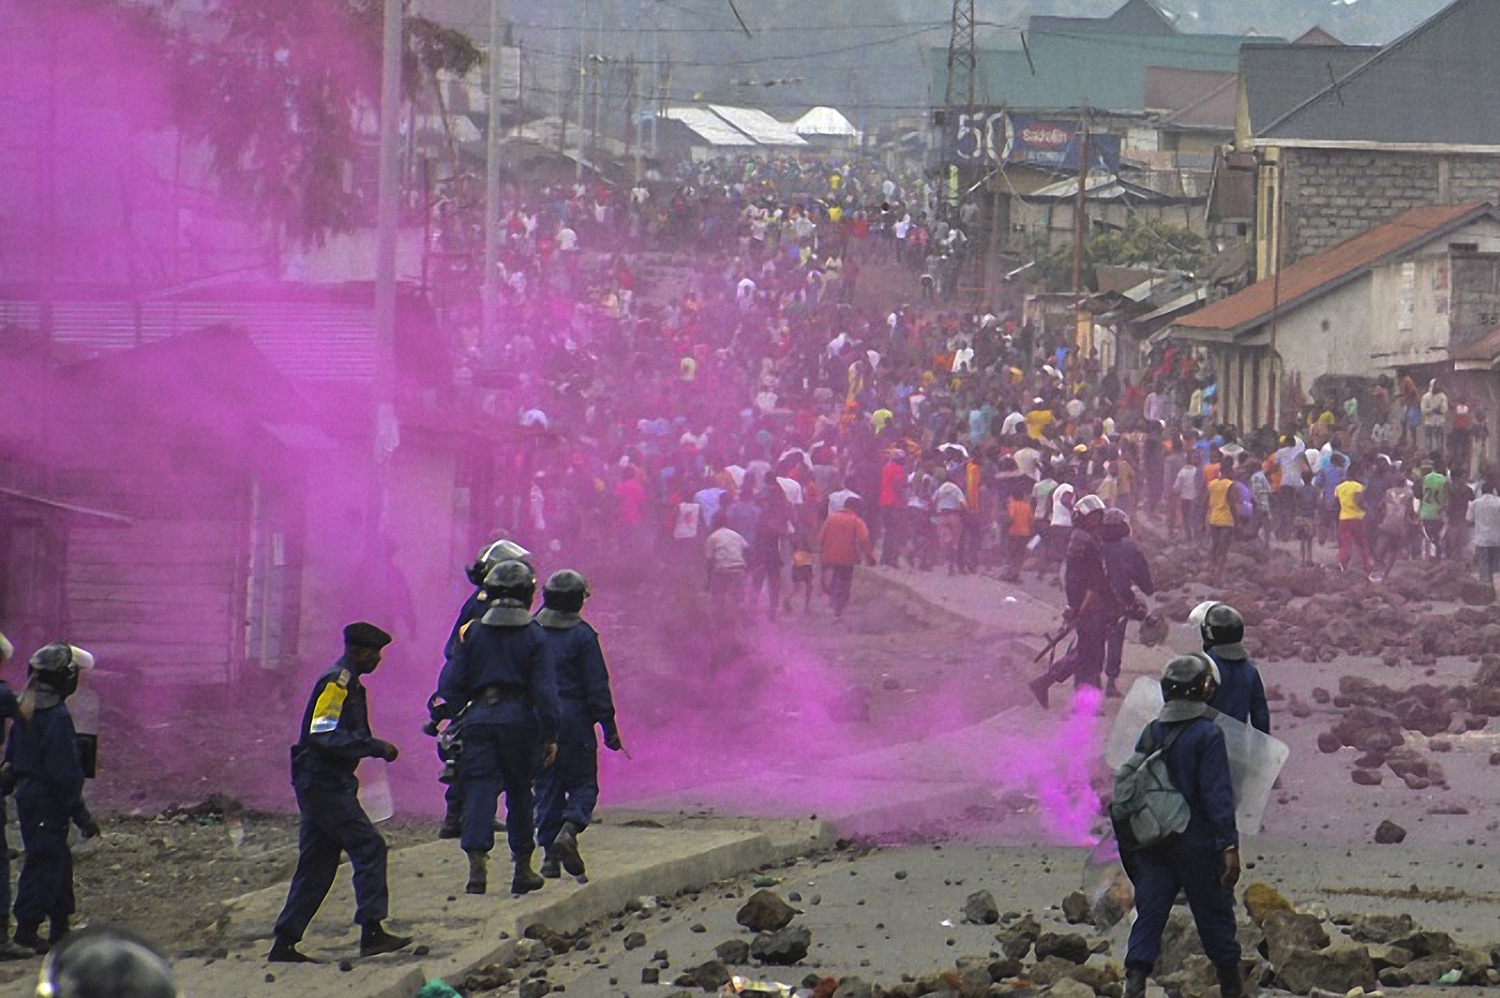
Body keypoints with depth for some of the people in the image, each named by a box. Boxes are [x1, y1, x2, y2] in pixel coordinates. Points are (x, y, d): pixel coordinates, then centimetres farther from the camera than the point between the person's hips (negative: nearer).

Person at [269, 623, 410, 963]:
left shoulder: (349, 685, 19)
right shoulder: (335, 683, -13)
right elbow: (325, 736, -22)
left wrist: (377, 748, 9)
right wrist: (376, 747, -21)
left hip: (324, 785, 10)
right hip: (323, 784, -10)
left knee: (316, 865, 9)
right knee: (369, 847, -12)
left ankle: (284, 944, 10)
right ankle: (371, 932, -15)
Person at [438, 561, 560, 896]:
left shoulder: (474, 632, 4)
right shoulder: (533, 636, -2)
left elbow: (450, 685, 2)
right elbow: (545, 690, -6)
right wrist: (550, 736, -2)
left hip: (479, 718, 1)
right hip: (519, 719, -1)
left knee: (479, 792, -3)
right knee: (519, 793, 12)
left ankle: (477, 863, -20)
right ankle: (522, 870, 19)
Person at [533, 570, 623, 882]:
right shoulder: (582, 635, -7)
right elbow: (597, 686, -7)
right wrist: (609, 727, -3)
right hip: (573, 722, -3)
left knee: (547, 787, 10)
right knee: (583, 782, 7)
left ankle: (550, 855, 6)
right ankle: (569, 829, -20)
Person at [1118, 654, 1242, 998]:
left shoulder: (1150, 733, 6)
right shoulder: (1207, 734, -12)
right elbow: (1217, 793, -18)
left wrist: (1128, 841, 20)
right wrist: (1229, 846, -20)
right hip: (1197, 842, -4)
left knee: (1149, 914, 2)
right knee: (1214, 917, 8)